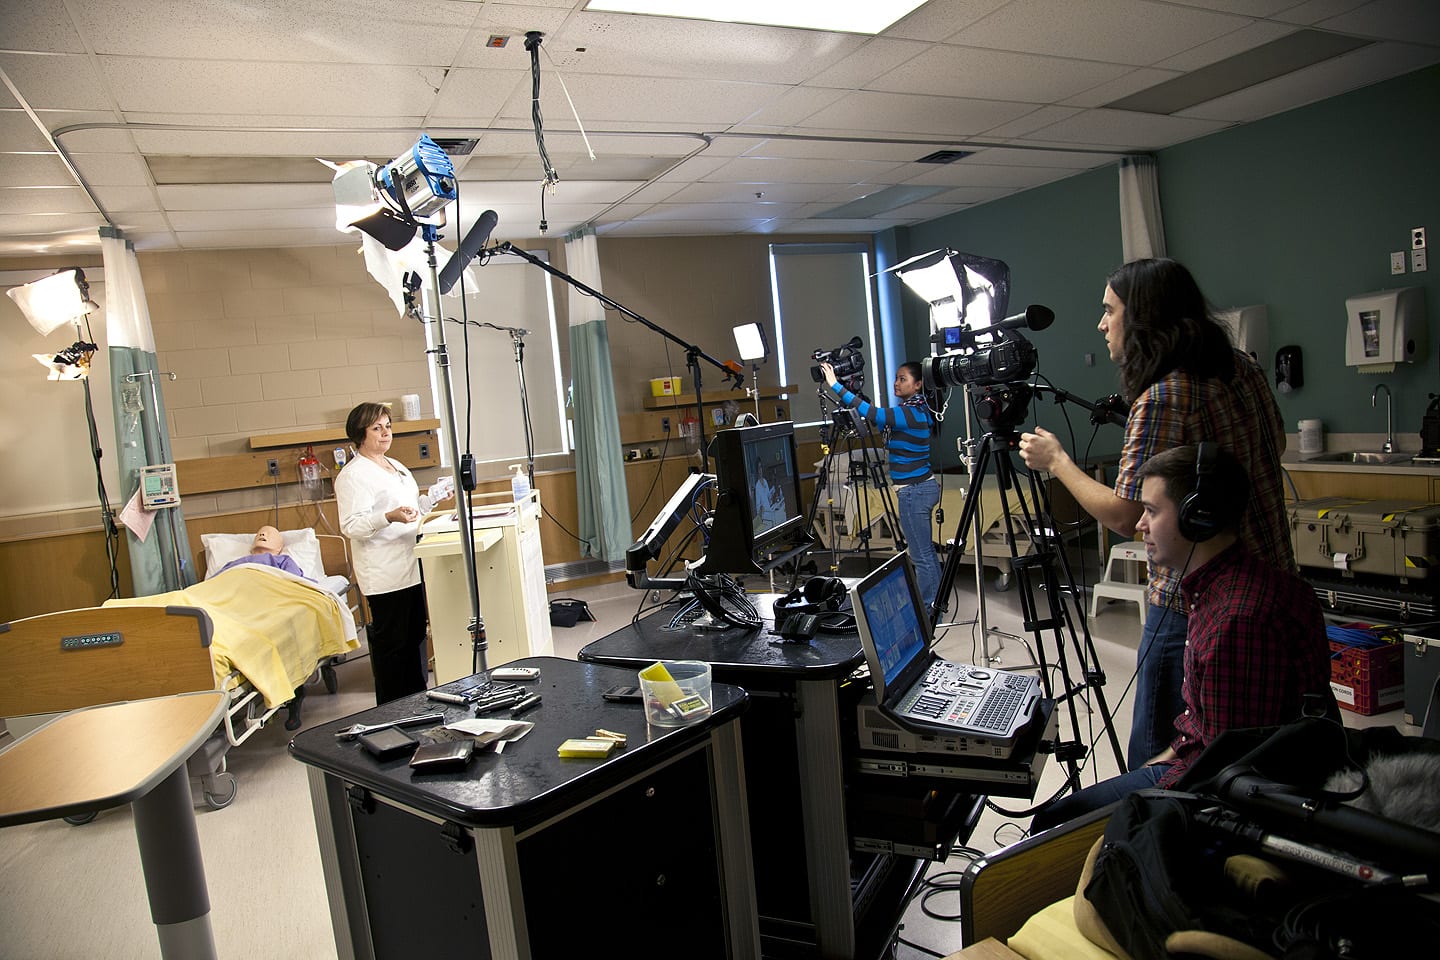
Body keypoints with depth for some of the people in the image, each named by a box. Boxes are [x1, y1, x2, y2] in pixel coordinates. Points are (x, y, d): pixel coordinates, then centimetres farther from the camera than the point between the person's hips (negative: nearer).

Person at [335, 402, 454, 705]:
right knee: (391, 643, -3)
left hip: (410, 566, 9)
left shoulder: (396, 466, 18)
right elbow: (351, 525, -19)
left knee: (415, 636, 15)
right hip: (385, 574, -9)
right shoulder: (353, 475, -11)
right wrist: (389, 517, -32)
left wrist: (433, 496, 14)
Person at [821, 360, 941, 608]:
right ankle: (935, 602, 27)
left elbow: (872, 413, -31)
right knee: (927, 551, 18)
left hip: (913, 491, -11)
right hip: (923, 487, 11)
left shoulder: (910, 413, -19)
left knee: (921, 556, -2)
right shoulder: (917, 410, 10)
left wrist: (836, 385, -31)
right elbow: (881, 420, 19)